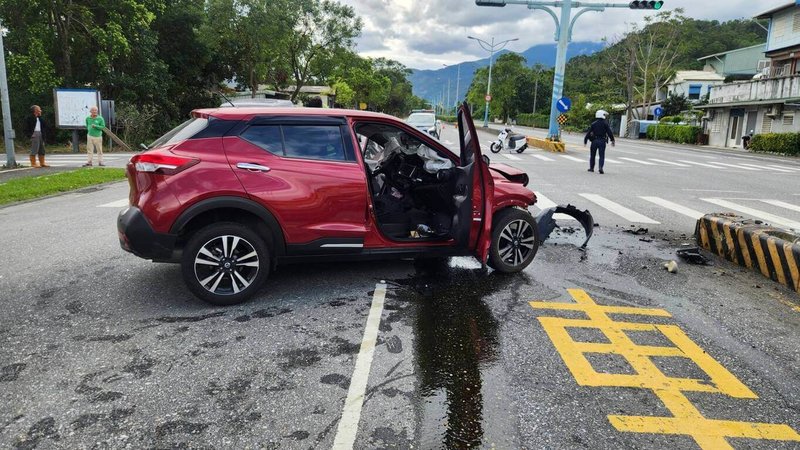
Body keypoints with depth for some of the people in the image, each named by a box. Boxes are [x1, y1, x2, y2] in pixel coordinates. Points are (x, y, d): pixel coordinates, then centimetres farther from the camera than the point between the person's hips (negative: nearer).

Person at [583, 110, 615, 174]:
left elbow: (588, 133, 1)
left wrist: (585, 141, 6)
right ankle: (601, 168, -17)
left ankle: (591, 168, 19)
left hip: (594, 141, 1)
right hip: (602, 141, -1)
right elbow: (610, 133, -5)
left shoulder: (593, 124, 3)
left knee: (593, 155, 14)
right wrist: (613, 141, 1)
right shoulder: (605, 124, -2)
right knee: (602, 155, 0)